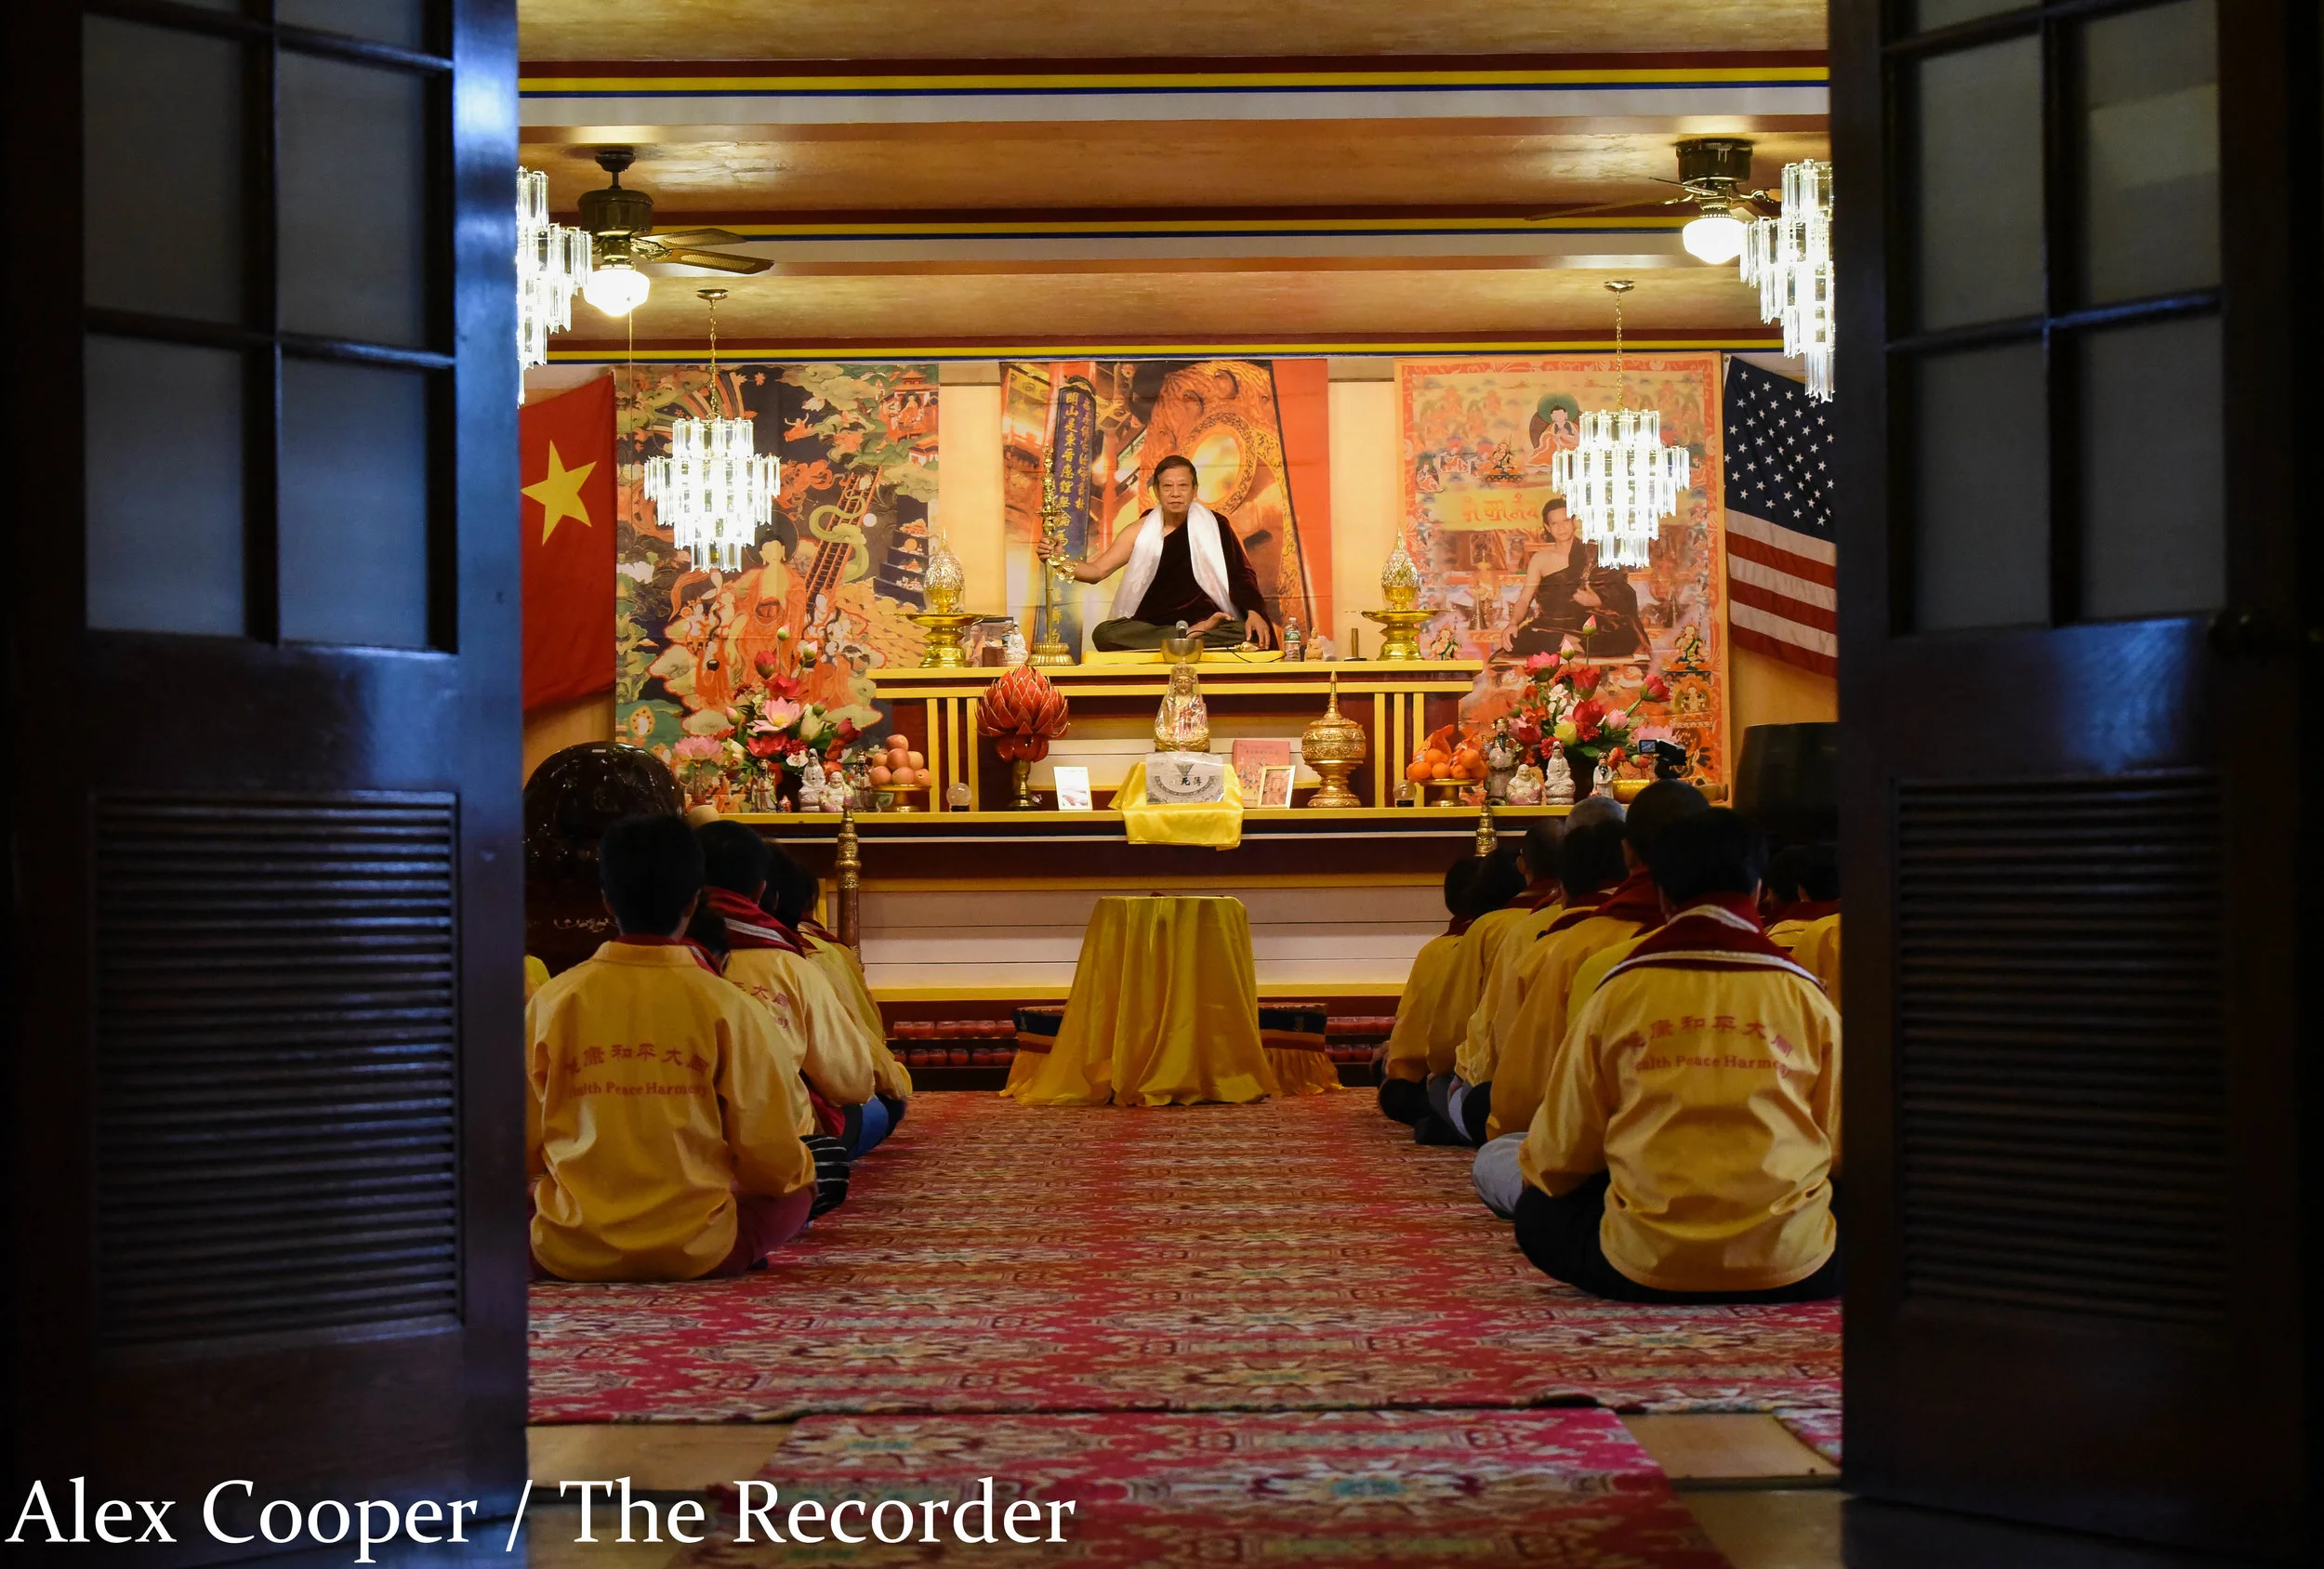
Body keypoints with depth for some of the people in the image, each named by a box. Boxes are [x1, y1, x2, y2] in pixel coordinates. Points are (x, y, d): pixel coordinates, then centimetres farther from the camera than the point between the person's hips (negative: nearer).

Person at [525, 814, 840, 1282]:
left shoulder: (552, 1002, -6)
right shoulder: (726, 1009, -10)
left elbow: (522, 1153, 2)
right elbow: (772, 1160, -5)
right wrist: (803, 1169, 19)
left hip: (568, 1255, -1)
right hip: (695, 1255, 1)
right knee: (796, 1189, 24)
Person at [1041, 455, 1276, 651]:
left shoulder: (1213, 525, 6)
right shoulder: (1141, 532, 10)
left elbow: (1240, 574, 3)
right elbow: (1098, 570, 6)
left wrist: (1254, 612, -17)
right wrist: (1060, 561, -14)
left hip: (1207, 620, -2)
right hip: (1151, 625, 2)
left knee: (1252, 635, -34)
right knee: (1103, 633, -32)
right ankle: (1197, 634, -28)